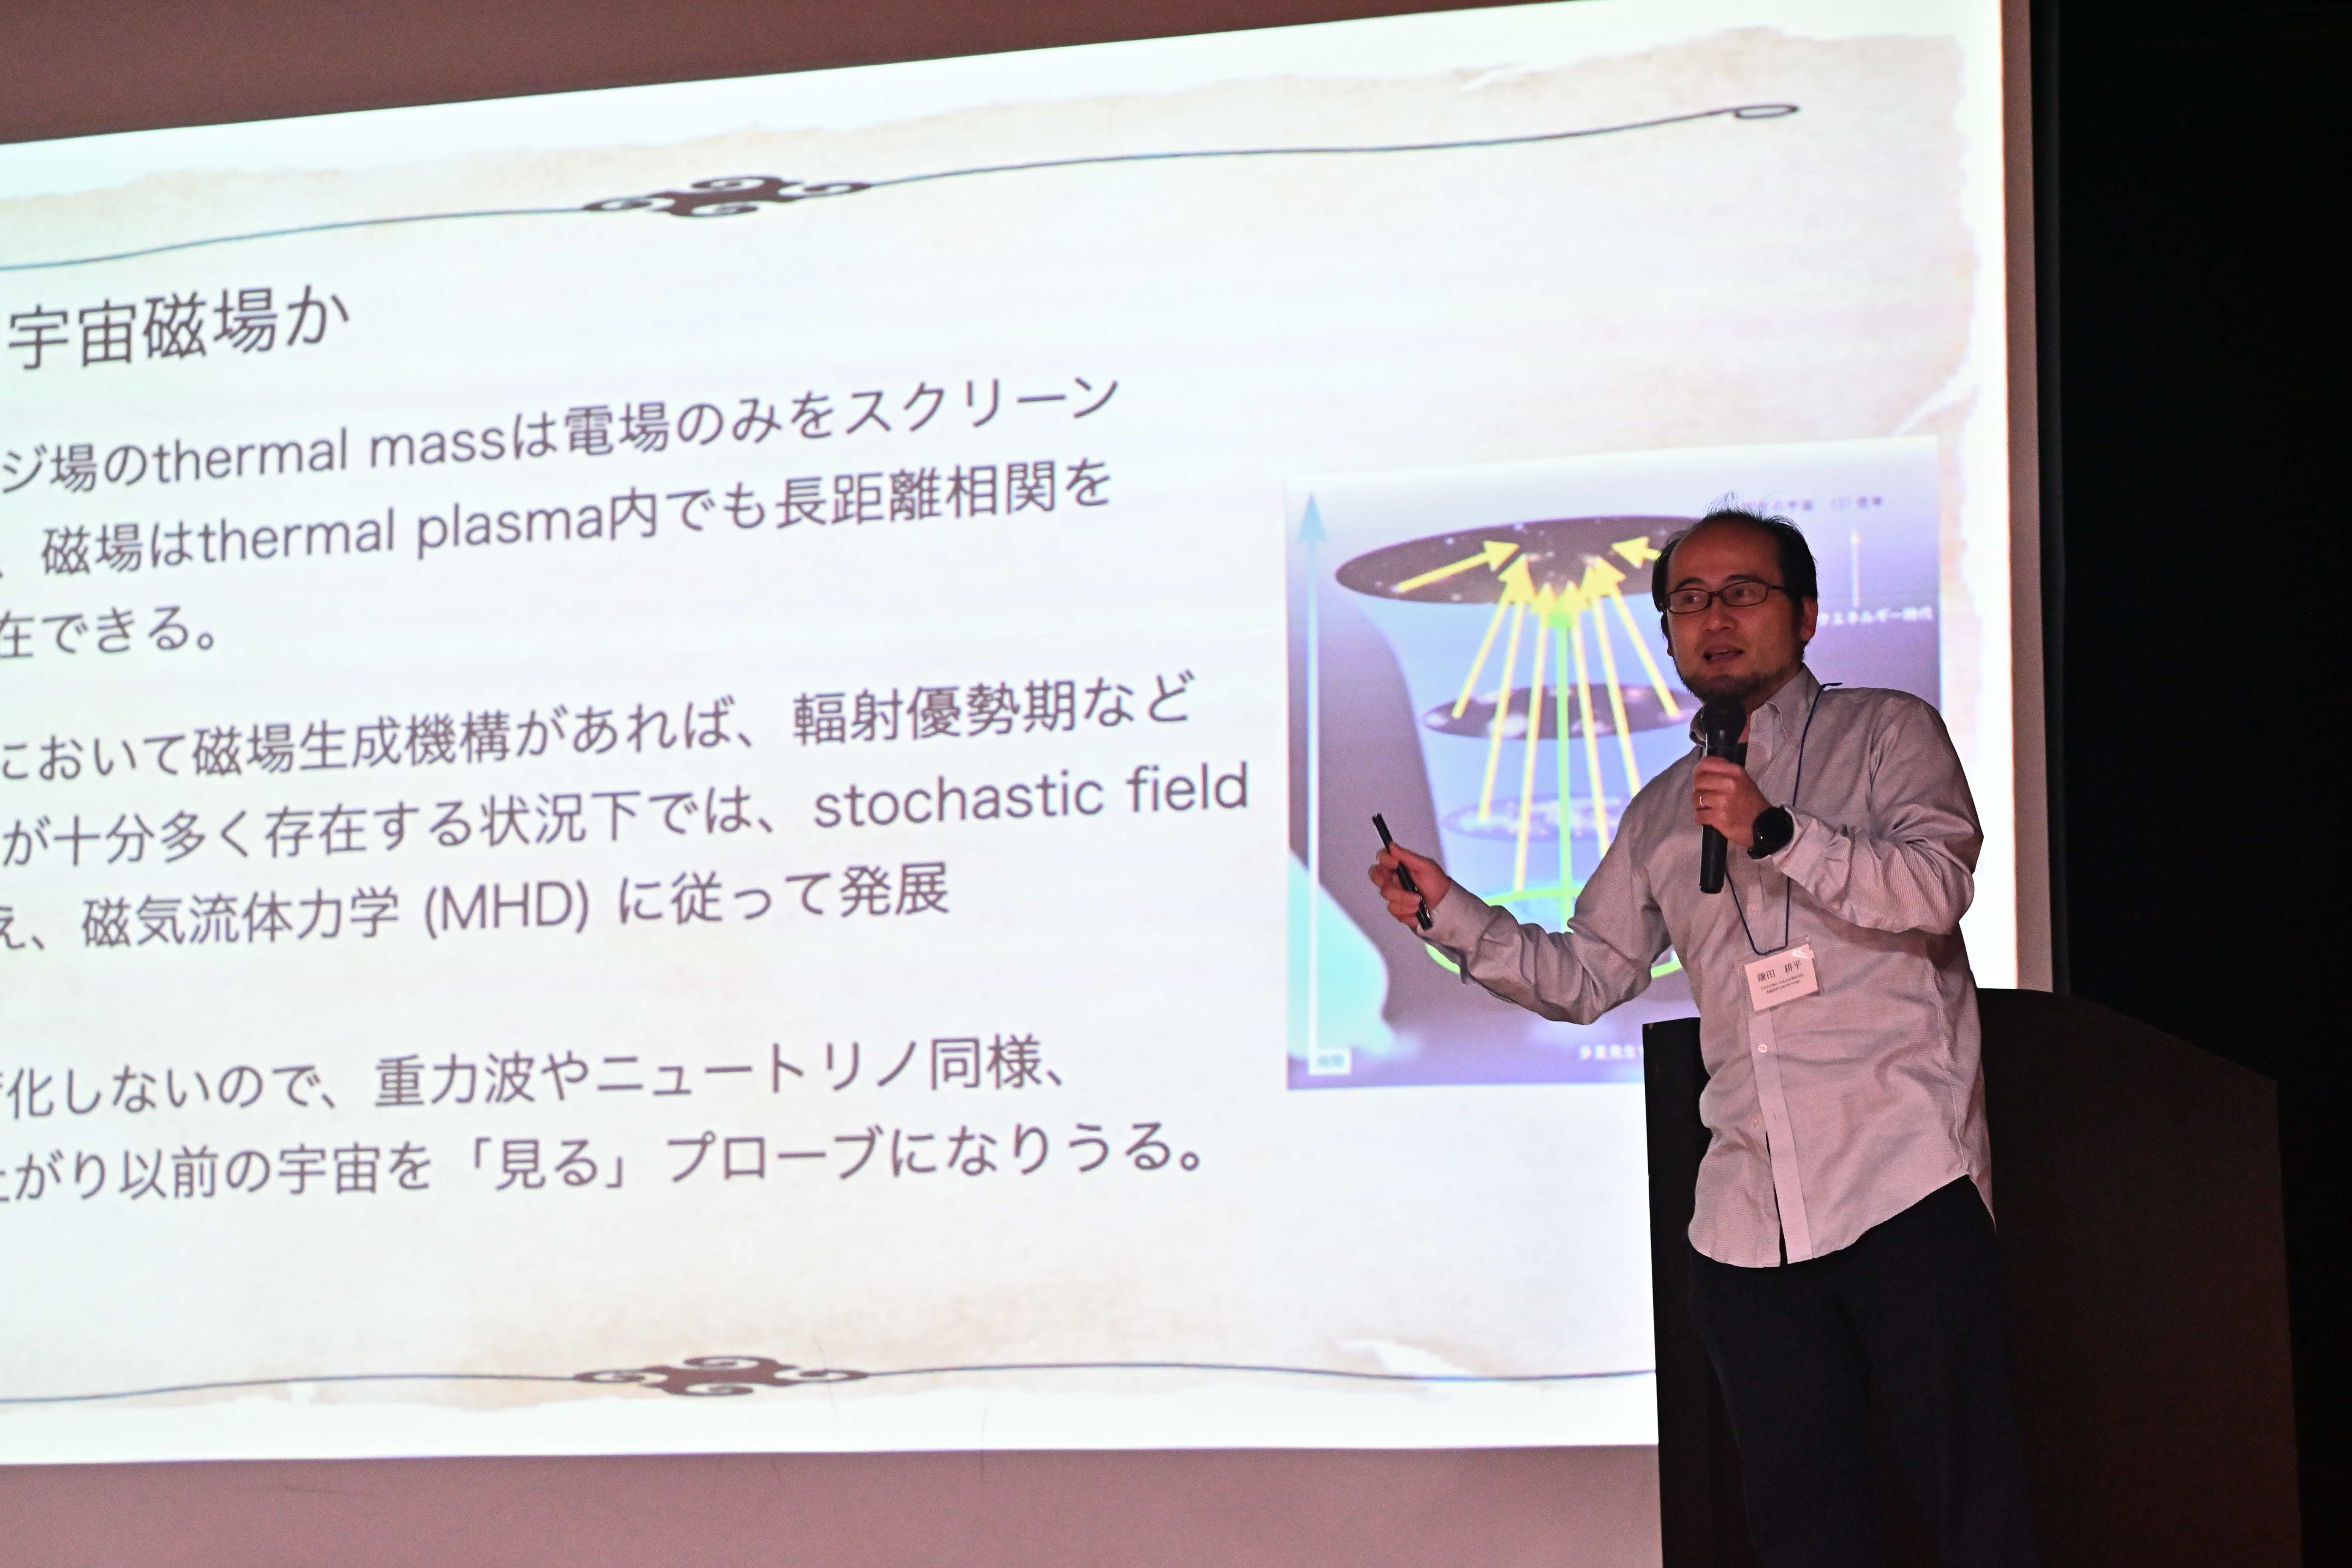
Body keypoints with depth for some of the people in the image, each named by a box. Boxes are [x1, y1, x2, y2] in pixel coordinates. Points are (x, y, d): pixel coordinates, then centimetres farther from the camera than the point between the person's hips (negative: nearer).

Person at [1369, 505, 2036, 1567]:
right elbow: (1586, 977, 22)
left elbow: (1936, 886, -9)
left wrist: (1775, 833, -18)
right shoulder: (1661, 815, 22)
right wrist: (1450, 913, 10)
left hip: (1905, 1187, -5)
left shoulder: (1886, 733, 7)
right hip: (1748, 1214, 5)